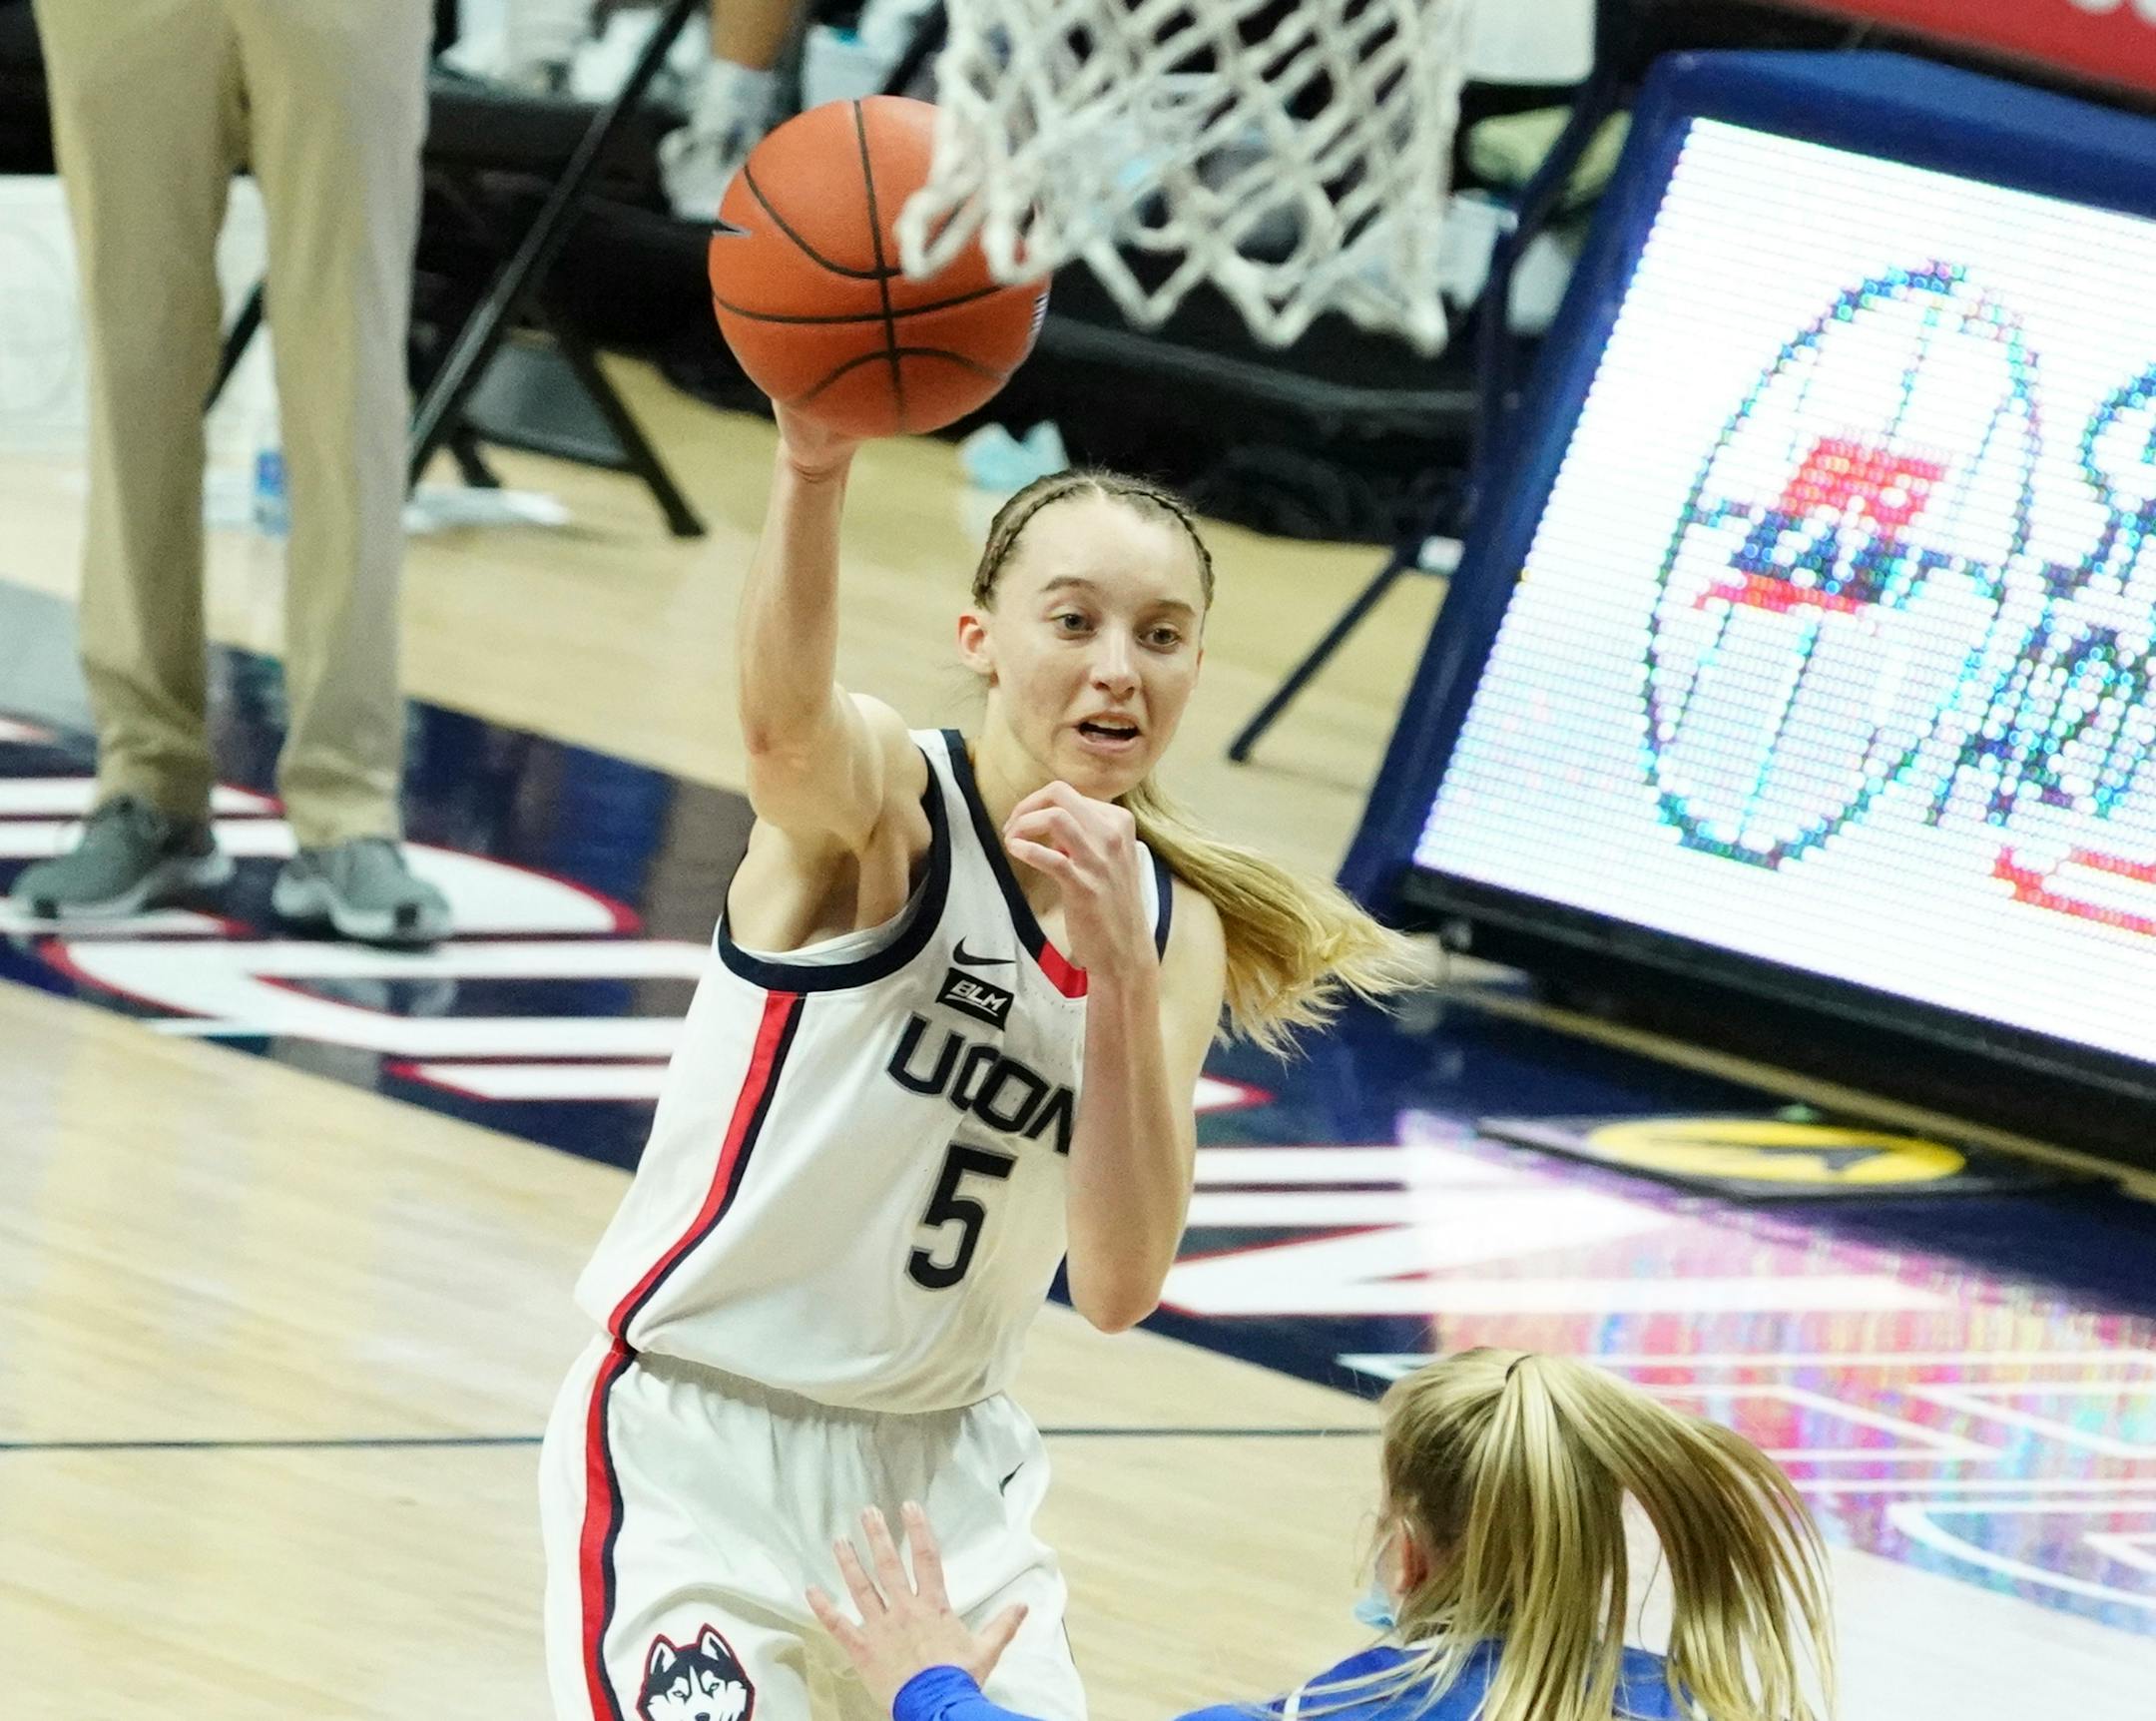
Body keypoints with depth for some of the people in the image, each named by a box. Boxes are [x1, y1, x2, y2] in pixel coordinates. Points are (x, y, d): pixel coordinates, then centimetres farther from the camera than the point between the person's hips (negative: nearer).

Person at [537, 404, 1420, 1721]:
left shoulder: (1172, 933, 1)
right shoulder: (879, 804, -14)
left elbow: (1118, 1286, -10)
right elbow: (788, 720, -41)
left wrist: (1123, 975, -22)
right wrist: (815, 469, -61)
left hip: (939, 1465, 6)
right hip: (700, 1449, -6)